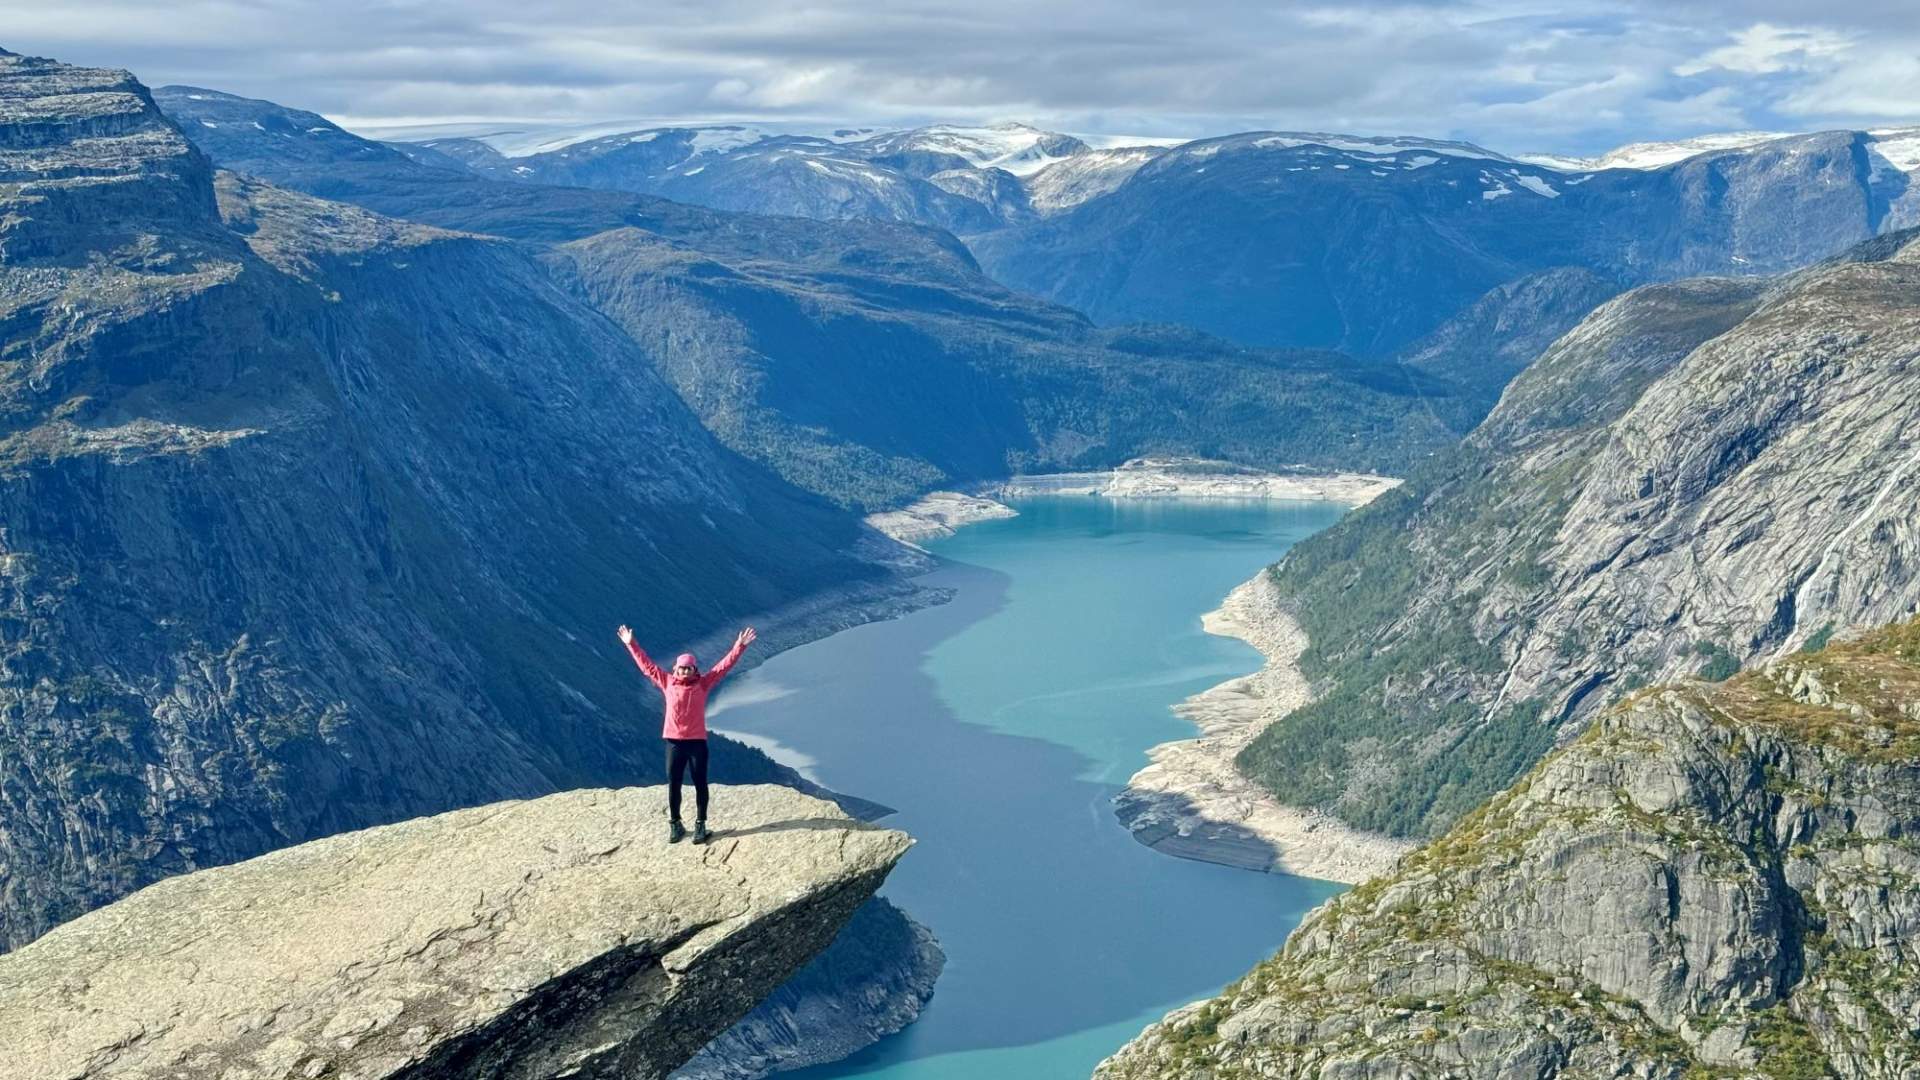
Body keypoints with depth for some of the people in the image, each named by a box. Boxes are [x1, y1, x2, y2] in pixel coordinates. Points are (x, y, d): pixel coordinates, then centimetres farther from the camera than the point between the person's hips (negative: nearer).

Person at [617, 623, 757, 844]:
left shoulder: (703, 684, 0)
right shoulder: (667, 682, 3)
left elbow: (724, 665, -2)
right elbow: (646, 665, 9)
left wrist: (739, 646, -8)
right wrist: (631, 644, 10)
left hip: (697, 741, -1)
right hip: (674, 742, 1)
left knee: (700, 784, 6)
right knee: (673, 785, 6)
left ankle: (700, 825, 15)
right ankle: (675, 825, 18)